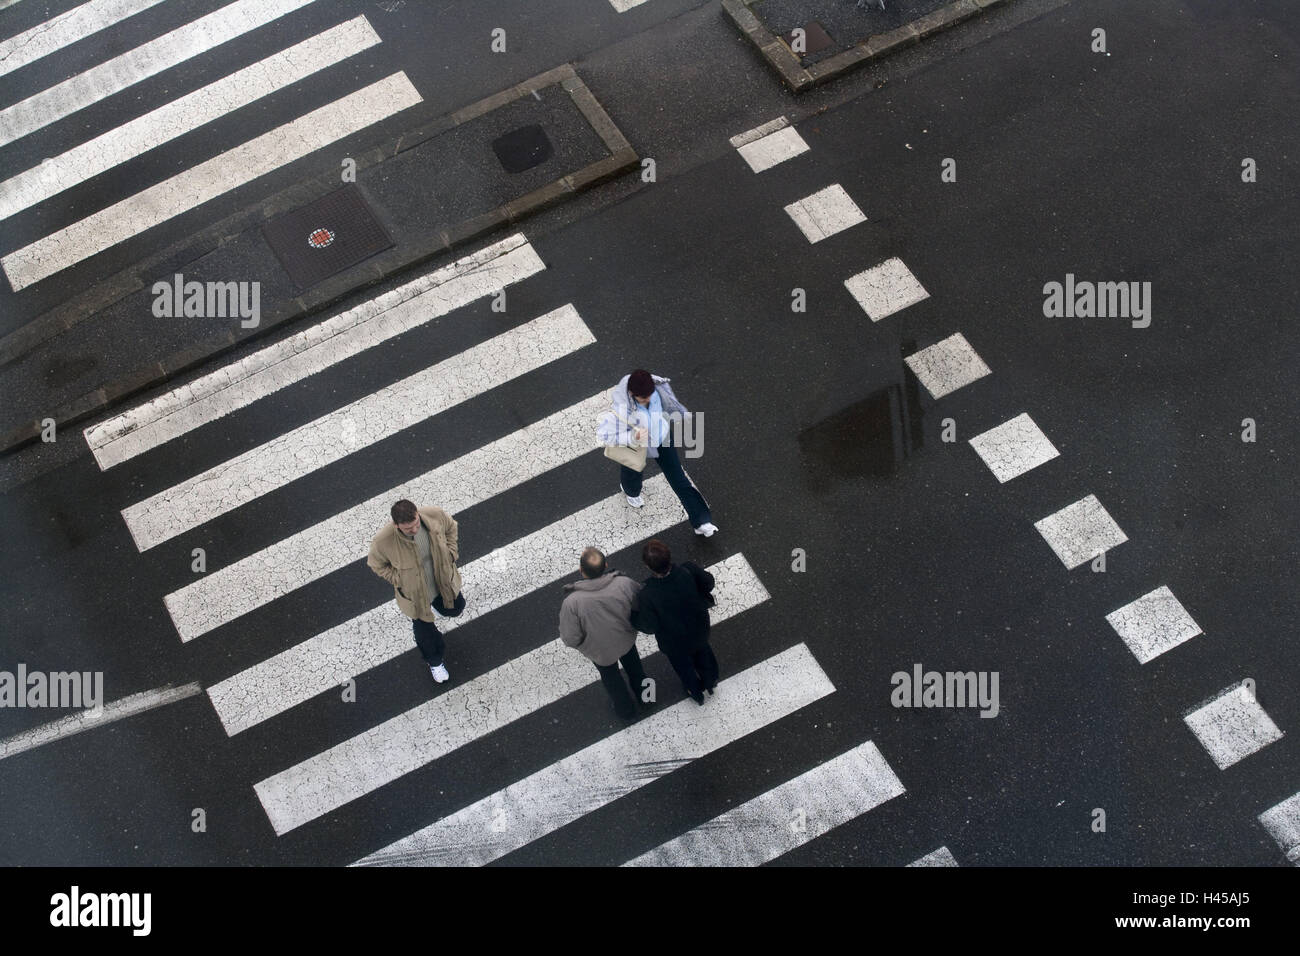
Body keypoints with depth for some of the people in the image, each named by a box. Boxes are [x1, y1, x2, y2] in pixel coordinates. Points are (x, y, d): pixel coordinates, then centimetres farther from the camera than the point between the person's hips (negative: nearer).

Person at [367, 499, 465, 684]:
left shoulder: (434, 515, -31)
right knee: (425, 630, 19)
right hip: (415, 592, -3)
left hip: (443, 582, 3)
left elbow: (451, 527, -5)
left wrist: (451, 555, -8)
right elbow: (376, 564, -13)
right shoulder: (383, 542, -37)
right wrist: (399, 580, -16)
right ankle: (434, 661, 53)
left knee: (455, 608, 30)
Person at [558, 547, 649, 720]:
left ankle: (625, 709, 56)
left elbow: (571, 639, -27)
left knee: (610, 675, 31)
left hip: (600, 651, -2)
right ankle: (642, 692, 63)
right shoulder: (624, 583, -33)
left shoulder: (572, 602, -39)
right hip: (627, 639, 2)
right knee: (632, 662, 36)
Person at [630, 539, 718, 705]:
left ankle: (696, 693, 61)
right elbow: (708, 583, -14)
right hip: (699, 628, 2)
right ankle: (710, 681, 65)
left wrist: (632, 612, -11)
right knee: (702, 650, 37)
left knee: (683, 665, 32)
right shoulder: (689, 570, -34)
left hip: (674, 642, -2)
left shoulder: (647, 596, -41)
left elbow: (650, 627, -26)